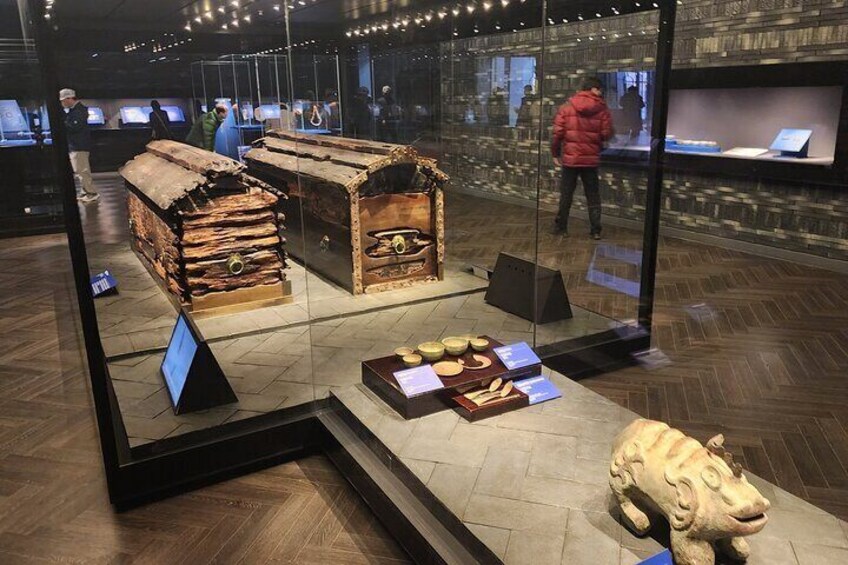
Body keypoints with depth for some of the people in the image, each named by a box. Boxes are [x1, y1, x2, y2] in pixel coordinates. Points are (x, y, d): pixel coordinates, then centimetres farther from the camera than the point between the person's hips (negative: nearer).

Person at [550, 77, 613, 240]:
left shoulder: (567, 107, -1)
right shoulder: (602, 109, -2)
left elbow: (557, 132, -5)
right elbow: (607, 134, -5)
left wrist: (555, 153, 5)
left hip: (570, 157, 0)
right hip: (591, 159, 0)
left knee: (566, 194, 12)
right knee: (593, 196, 9)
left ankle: (561, 227, 18)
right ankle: (596, 230, 10)